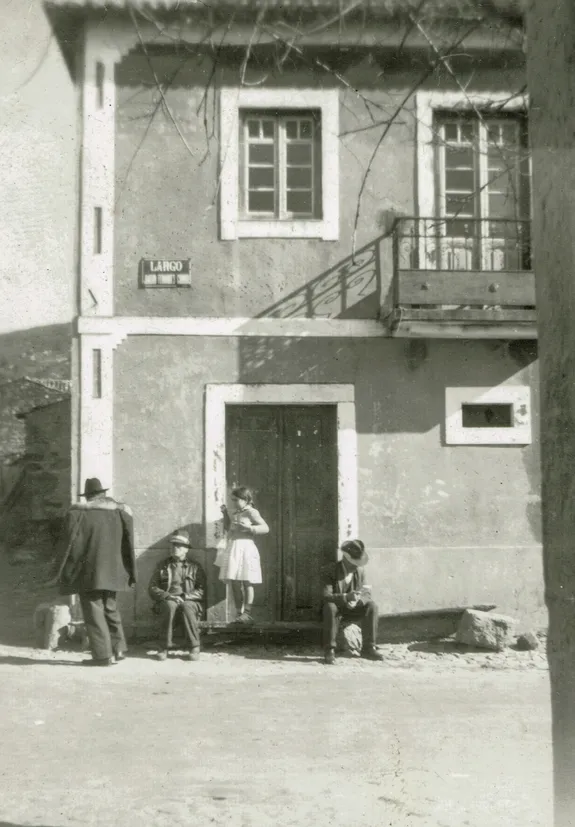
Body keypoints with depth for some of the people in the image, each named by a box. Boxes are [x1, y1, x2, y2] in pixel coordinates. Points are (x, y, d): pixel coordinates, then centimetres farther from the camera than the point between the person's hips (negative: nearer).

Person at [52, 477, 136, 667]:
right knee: (110, 607, 19)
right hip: (112, 572, 5)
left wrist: (61, 571, 1)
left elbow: (68, 543, -6)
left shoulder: (78, 513, -6)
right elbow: (129, 543, 5)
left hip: (88, 571, -5)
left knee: (93, 611, 0)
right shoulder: (121, 511, 5)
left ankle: (103, 655, -3)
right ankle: (118, 649, 19)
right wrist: (131, 572, 11)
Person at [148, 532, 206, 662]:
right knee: (170, 605, -35)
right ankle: (164, 647, -27)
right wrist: (167, 596, -10)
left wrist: (184, 597, -14)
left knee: (186, 606, -36)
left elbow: (202, 590, 2)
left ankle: (194, 648, -29)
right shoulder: (163, 565, 15)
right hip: (167, 601, 1)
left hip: (190, 601, -1)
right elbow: (152, 588, 8)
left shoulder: (195, 567, 11)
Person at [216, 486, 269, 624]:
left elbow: (265, 528, -12)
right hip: (233, 549, 8)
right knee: (234, 583, 6)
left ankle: (247, 614, -3)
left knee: (246, 582, -5)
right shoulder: (235, 513, 17)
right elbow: (228, 529, 28)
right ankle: (239, 613, 12)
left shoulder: (251, 512, -6)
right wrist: (225, 514, 18)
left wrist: (248, 527, -22)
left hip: (245, 549, -8)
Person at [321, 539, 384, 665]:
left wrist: (357, 600, -31)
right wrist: (346, 597, -43)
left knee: (371, 606, -22)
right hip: (336, 609, -4)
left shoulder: (360, 571, -3)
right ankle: (329, 650, -29)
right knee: (330, 607, -38)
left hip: (352, 609, 4)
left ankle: (368, 648, -15)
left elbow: (367, 595, -6)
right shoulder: (330, 571, -17)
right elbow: (325, 596, -27)